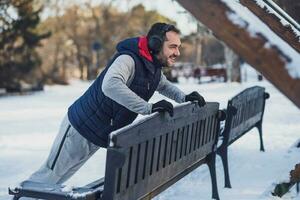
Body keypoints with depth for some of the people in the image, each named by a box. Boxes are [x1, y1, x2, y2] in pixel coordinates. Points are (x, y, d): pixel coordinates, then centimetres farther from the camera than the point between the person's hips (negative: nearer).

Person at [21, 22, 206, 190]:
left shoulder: (154, 69, 1)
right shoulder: (128, 60, -27)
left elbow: (165, 86, 22)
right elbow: (110, 85, -47)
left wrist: (184, 97, 1)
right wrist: (149, 108, -48)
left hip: (102, 135, 8)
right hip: (81, 127, -8)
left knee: (60, 176, 19)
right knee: (52, 174, 5)